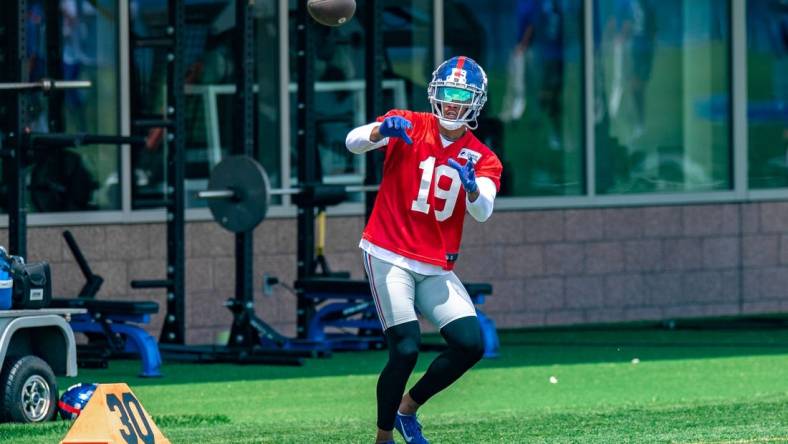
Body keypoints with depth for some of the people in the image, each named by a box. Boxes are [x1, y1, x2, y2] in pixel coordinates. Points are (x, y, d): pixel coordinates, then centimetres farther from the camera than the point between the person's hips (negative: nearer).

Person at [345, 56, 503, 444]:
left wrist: (471, 185, -35)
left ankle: (407, 409, 13)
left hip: (436, 268, 4)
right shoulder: (408, 127, -3)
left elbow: (483, 212, -13)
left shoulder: (482, 159, 4)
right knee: (406, 350, -17)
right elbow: (353, 143, -19)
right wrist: (382, 130, -40)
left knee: (470, 345, -8)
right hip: (389, 257, -4)